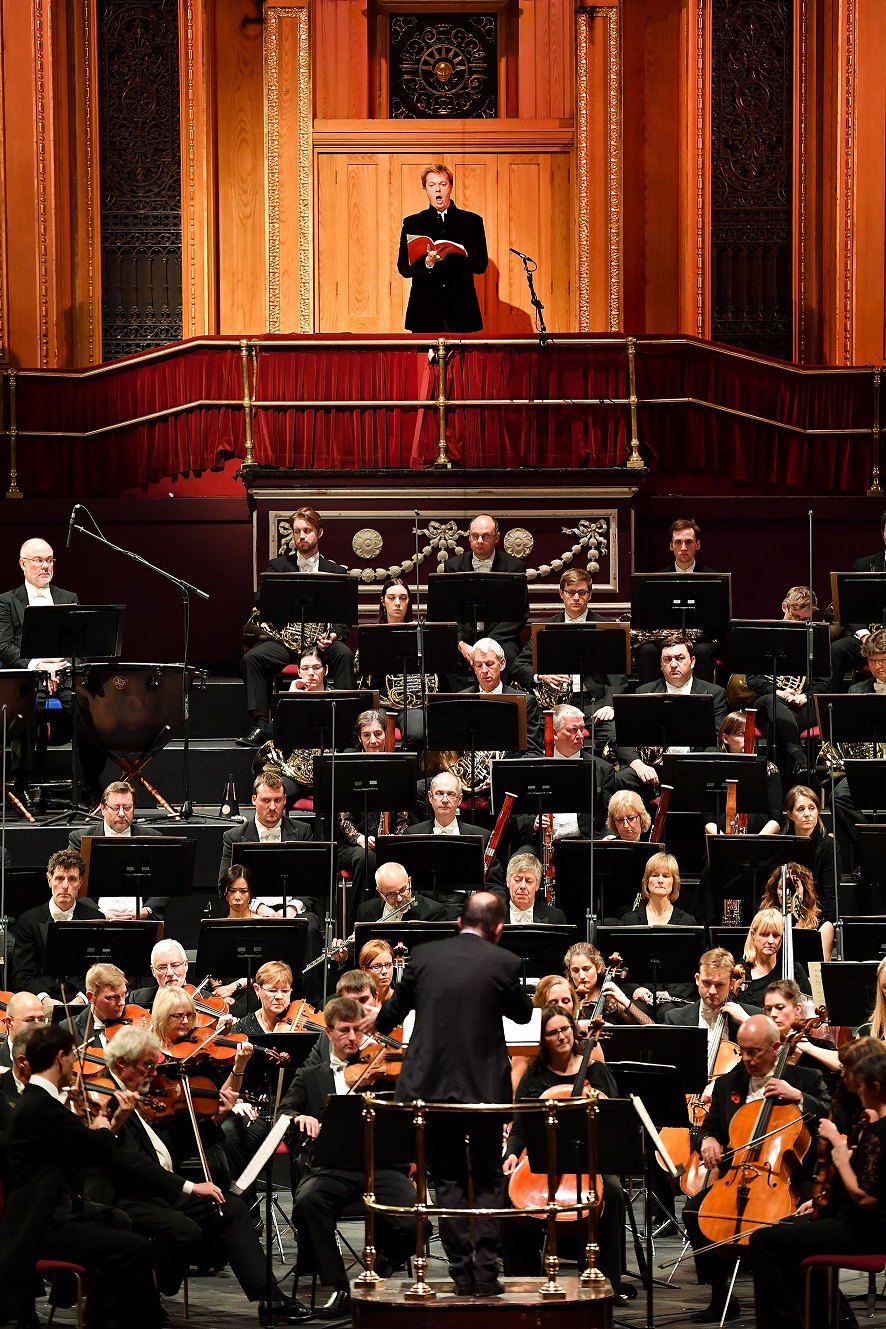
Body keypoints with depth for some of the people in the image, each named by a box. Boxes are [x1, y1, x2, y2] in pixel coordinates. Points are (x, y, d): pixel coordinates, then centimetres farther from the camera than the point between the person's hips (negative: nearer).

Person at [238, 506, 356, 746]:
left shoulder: (336, 572, 12)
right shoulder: (278, 566, 13)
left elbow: (345, 618, 7)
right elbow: (261, 606, 2)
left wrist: (333, 635, -15)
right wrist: (286, 636, -15)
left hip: (322, 641, -1)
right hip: (284, 640, 1)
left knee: (344, 655, -33)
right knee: (252, 658, -27)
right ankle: (260, 725, -26)